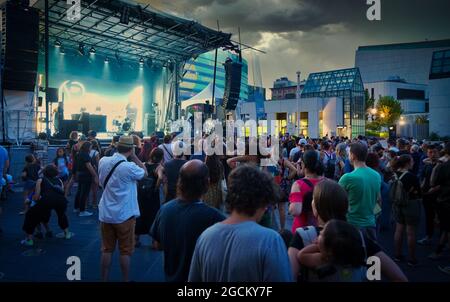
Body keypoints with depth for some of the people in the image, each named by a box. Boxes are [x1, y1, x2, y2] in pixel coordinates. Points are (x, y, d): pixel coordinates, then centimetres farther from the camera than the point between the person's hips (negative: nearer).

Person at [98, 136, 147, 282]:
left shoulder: (103, 161, -3)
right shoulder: (129, 167, -20)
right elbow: (144, 173, -2)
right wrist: (134, 156, -4)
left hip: (105, 214, 5)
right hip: (124, 215, -5)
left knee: (107, 249, 16)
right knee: (125, 251, 9)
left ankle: (104, 279, 26)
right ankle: (125, 279, 21)